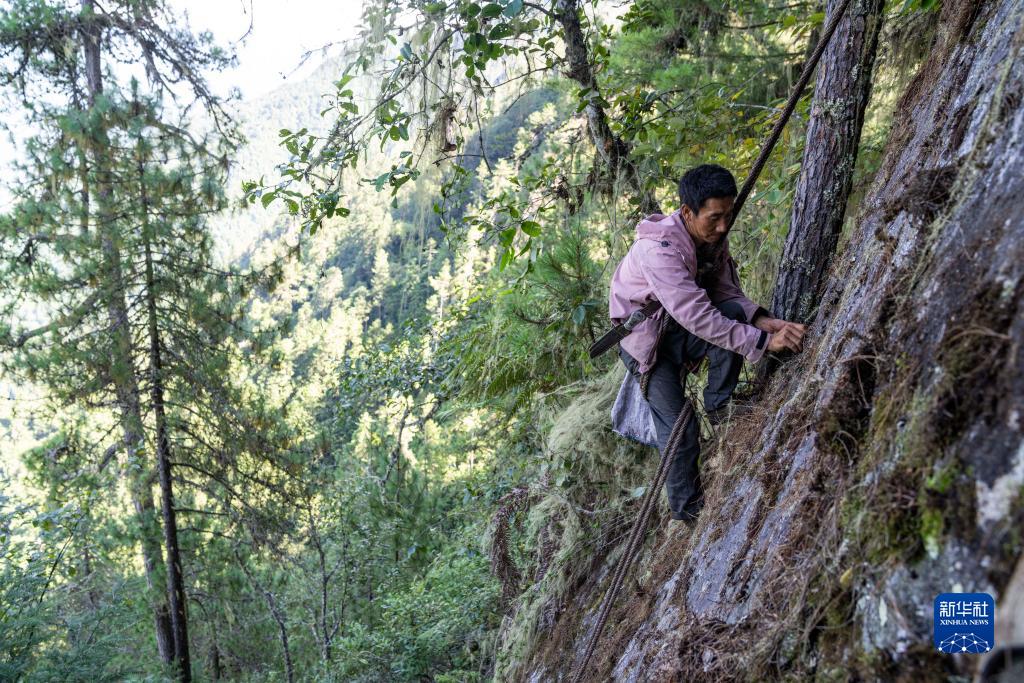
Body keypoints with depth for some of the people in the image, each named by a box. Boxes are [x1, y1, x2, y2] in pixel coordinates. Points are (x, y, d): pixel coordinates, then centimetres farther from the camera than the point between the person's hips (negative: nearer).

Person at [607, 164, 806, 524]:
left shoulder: (714, 236, -10)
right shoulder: (658, 249, -34)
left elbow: (727, 292, -6)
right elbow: (697, 317, -40)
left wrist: (762, 320, -27)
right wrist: (764, 342, -41)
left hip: (681, 327, 6)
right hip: (646, 338, -6)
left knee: (734, 313, -24)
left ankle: (718, 404, -11)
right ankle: (688, 509, 8)